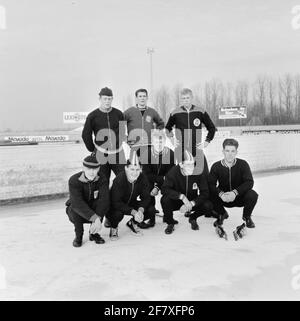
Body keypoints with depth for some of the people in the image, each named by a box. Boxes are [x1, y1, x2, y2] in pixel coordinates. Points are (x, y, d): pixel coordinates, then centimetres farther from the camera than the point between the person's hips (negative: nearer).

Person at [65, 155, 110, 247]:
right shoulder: (74, 180, -24)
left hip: (94, 209, 2)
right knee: (75, 208, -35)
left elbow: (104, 199, -31)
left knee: (104, 204, -29)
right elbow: (77, 203, -38)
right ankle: (78, 235, -7)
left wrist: (98, 219, -45)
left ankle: (94, 233, -7)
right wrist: (95, 218, -48)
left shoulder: (102, 179, -16)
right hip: (75, 212, -1)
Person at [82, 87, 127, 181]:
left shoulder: (118, 114, 3)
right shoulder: (92, 116, -3)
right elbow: (86, 135, 6)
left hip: (117, 153, 2)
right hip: (101, 154, -1)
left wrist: (118, 144, 12)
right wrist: (92, 150, 7)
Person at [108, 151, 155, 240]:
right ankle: (113, 228, 1)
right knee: (118, 214, -38)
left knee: (151, 210, -16)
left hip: (132, 204, 5)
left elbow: (146, 197, -13)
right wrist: (134, 212, -41)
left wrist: (141, 210, -34)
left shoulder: (143, 178, -16)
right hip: (116, 206, -4)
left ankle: (133, 223, 13)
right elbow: (116, 203, -31)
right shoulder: (119, 180, -29)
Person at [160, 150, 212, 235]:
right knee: (165, 199, -33)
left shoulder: (199, 173, -16)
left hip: (192, 202, 2)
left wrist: (191, 204, -29)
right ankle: (170, 223, -3)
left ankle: (192, 218, 9)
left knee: (208, 206, -25)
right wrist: (181, 196, -40)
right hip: (176, 202, -1)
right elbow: (164, 189, -30)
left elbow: (205, 193, -15)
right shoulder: (173, 172, -20)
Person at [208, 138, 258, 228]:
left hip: (240, 197, -1)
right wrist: (221, 194, -37)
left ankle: (247, 216, 4)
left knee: (252, 195, -31)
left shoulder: (243, 164, -13)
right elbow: (211, 184, -17)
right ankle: (222, 214, 8)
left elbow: (249, 182, -22)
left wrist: (235, 192, -36)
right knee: (210, 196, -27)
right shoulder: (216, 166, -11)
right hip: (224, 199, 1)